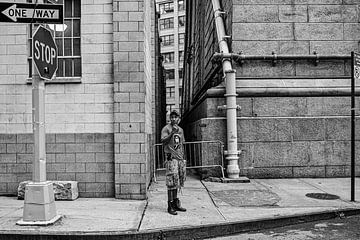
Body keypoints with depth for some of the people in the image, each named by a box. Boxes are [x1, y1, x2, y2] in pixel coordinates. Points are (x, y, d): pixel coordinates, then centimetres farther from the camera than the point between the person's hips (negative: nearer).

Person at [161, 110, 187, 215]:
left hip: (179, 158, 7)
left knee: (178, 181, 9)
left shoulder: (180, 130, 18)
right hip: (171, 157, -7)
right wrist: (172, 133, -24)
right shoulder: (166, 129, -2)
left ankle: (175, 203, 19)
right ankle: (170, 205, -3)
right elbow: (163, 141, -15)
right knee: (172, 181, -8)